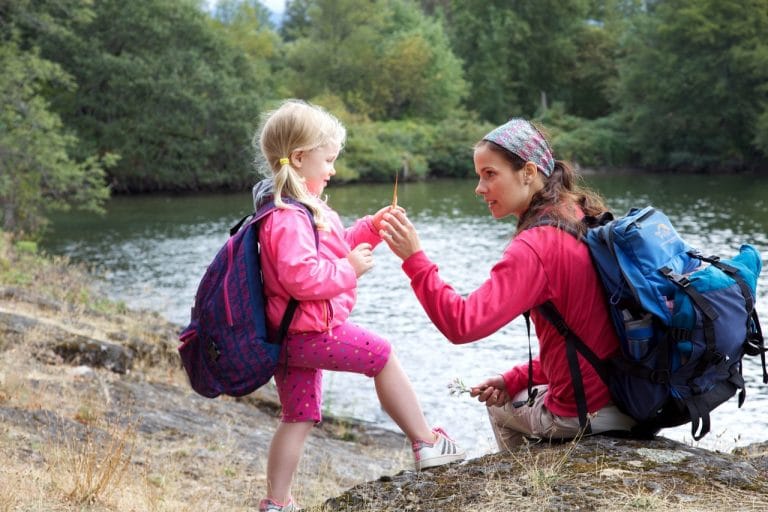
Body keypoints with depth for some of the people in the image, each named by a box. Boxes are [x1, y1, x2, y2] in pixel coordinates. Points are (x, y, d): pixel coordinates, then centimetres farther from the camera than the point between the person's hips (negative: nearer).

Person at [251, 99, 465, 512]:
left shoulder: (298, 208, 16)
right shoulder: (288, 218, -19)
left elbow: (329, 249, 25)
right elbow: (301, 275, -30)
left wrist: (369, 229, 14)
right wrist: (349, 269, -20)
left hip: (293, 336, 11)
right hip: (308, 332, -11)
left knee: (298, 418, 13)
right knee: (381, 355, -1)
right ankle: (426, 443, 5)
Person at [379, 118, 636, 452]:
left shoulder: (535, 247, -21)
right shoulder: (584, 219, 5)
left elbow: (463, 324, -26)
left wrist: (414, 258, -23)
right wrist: (516, 379, 11)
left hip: (584, 416, -7)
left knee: (500, 405, 24)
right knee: (505, 392, 31)